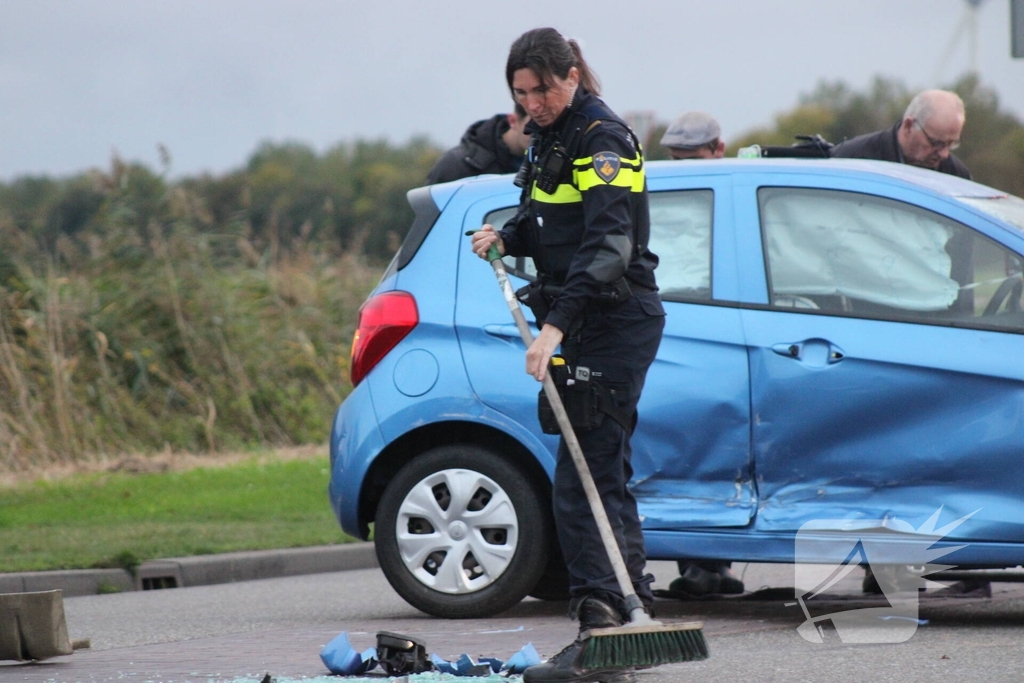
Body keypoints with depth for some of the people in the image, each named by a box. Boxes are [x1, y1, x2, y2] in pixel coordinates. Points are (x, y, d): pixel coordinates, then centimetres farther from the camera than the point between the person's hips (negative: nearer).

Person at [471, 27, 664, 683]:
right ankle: (635, 613, 22)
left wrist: (556, 325, -36)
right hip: (584, 324, 10)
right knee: (606, 473, 14)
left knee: (582, 478, -15)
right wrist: (506, 237, 5)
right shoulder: (551, 136, 13)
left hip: (617, 322, -10)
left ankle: (601, 626, -19)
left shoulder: (603, 140, -16)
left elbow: (607, 245, -27)